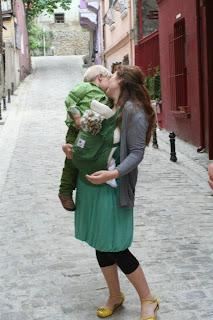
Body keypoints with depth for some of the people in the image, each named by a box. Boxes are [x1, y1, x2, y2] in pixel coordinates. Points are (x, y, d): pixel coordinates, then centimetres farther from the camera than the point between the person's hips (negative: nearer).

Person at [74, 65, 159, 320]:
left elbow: (137, 152, -16)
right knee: (100, 244, 14)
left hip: (112, 187, -8)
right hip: (90, 183, 8)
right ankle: (114, 296, 33)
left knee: (115, 248, -4)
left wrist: (113, 174, -28)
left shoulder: (132, 110, -12)